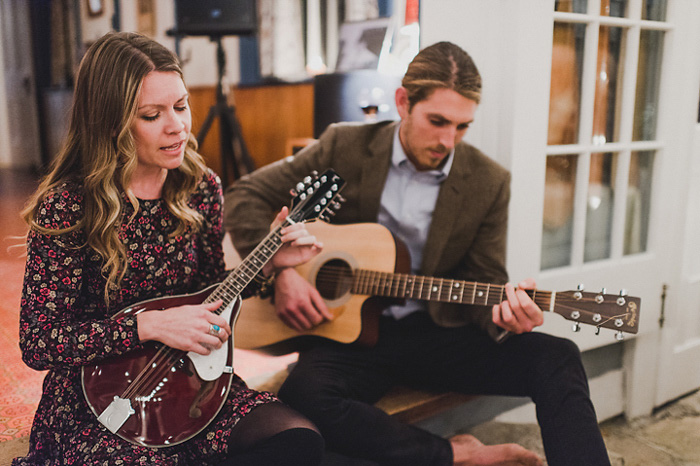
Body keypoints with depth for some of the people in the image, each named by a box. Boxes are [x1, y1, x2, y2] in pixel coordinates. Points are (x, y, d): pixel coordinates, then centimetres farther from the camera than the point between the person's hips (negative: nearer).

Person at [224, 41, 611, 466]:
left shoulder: (488, 183, 0)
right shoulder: (345, 147, -3)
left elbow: (485, 284, 3)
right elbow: (246, 195, 1)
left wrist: (504, 310, -22)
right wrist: (279, 271, -13)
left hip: (435, 331, 1)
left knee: (557, 359, -20)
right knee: (304, 393, -34)